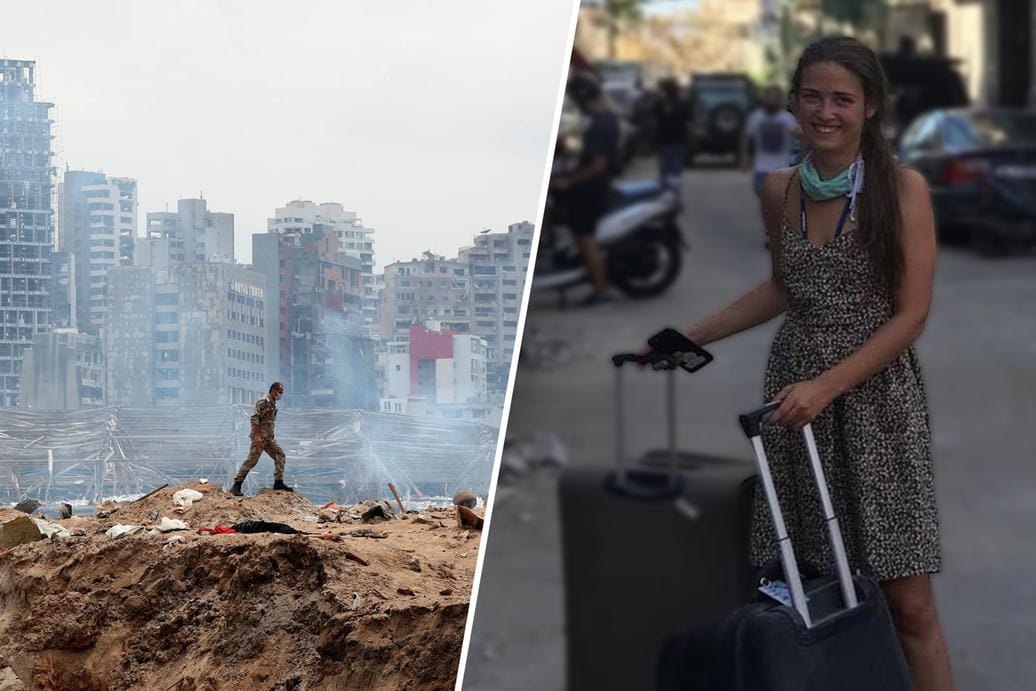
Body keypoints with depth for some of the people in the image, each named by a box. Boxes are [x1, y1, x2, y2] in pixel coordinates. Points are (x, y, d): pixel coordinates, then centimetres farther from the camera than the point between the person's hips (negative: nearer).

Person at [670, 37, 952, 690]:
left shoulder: (903, 188, -9)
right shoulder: (780, 190, 4)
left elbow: (912, 314, -10)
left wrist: (827, 386, -18)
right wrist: (690, 337, 17)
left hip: (877, 394, -4)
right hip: (795, 392, 4)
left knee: (909, 600, -5)